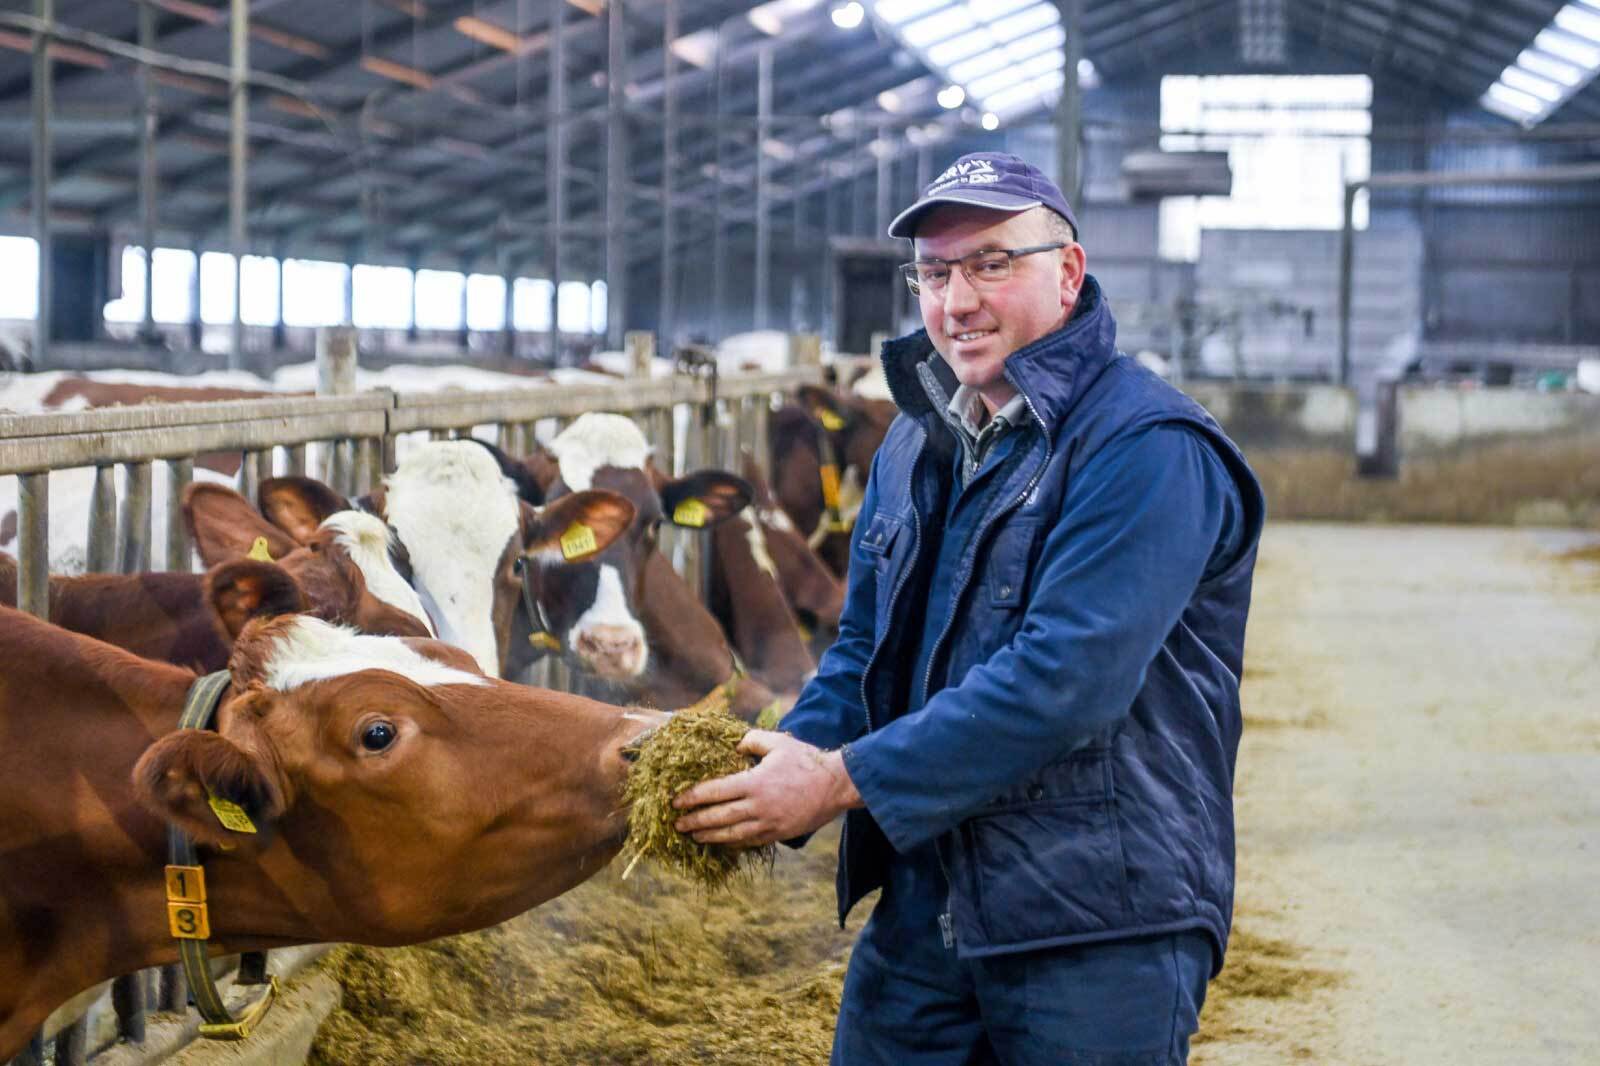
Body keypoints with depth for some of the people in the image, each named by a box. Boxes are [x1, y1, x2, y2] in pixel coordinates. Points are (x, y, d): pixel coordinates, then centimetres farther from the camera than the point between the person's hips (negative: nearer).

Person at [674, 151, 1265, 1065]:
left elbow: (1064, 680, -24)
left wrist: (843, 779, -23)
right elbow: (864, 651, 16)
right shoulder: (917, 445, 13)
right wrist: (789, 761, -6)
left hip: (1102, 928, -7)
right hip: (922, 910, 7)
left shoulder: (1149, 448, -15)